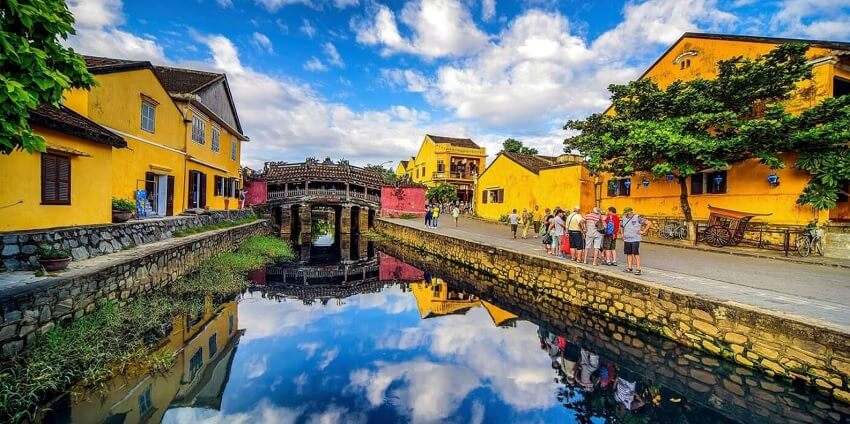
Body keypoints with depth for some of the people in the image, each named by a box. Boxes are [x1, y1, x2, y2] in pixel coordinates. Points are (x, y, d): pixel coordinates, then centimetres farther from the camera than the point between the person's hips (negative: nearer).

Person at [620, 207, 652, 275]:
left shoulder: (637, 218, -8)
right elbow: (621, 226, 29)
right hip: (626, 239, 6)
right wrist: (623, 233, 19)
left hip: (635, 239, -5)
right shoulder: (624, 218, 10)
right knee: (628, 254, 9)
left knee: (636, 254, -8)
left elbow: (649, 223, -9)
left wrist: (643, 231, -10)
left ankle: (638, 269, -6)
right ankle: (629, 268, 16)